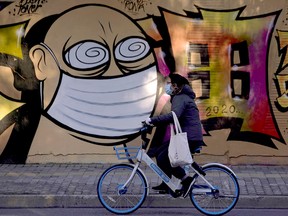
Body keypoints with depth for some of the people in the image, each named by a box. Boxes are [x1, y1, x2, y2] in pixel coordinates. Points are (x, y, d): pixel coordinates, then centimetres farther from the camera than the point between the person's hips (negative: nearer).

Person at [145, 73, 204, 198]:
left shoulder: (180, 98, -14)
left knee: (162, 159, -10)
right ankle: (166, 185, 19)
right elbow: (173, 117, 23)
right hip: (187, 136, 10)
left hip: (190, 138, -10)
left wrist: (152, 120, -27)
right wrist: (154, 122, 12)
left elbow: (173, 115, -32)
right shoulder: (181, 97, 20)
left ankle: (186, 179, -7)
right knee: (160, 153, 14)